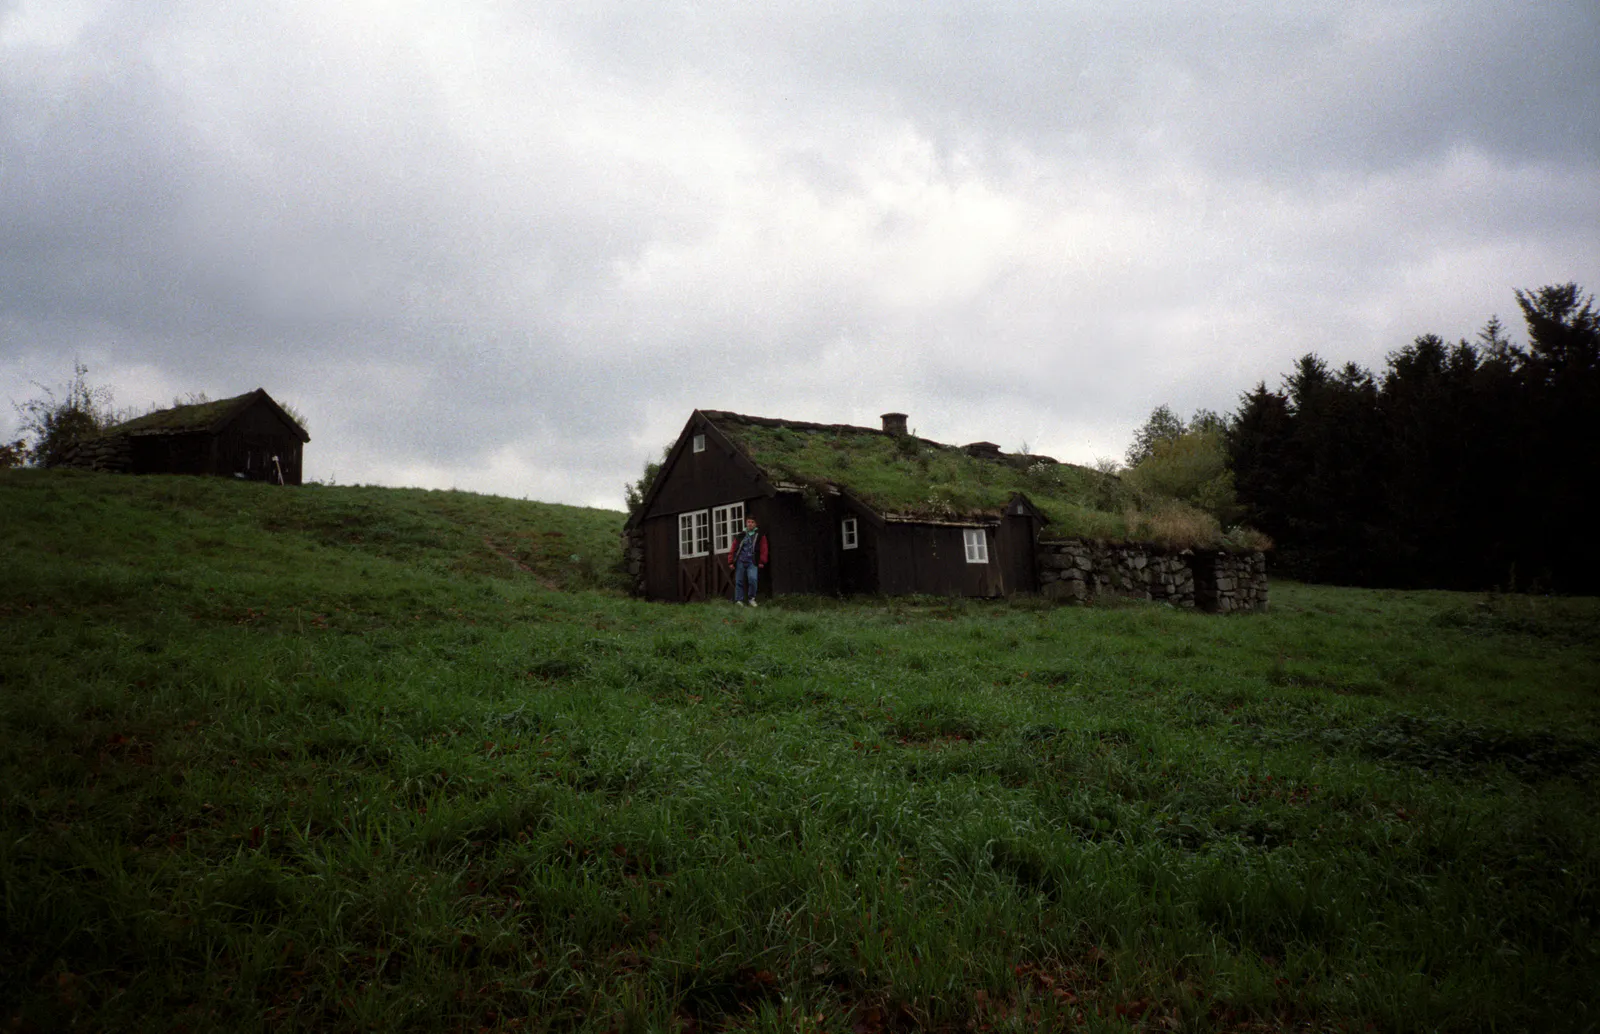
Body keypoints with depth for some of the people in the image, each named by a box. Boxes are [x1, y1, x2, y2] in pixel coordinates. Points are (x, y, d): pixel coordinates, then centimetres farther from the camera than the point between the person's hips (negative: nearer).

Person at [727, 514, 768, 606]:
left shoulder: (760, 535, 10)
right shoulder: (741, 536, 15)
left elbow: (763, 549, 4)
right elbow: (733, 549, 14)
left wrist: (762, 562, -5)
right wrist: (731, 562, 7)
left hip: (752, 562, -3)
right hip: (740, 561, 3)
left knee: (752, 579, -21)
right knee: (739, 581, -1)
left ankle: (751, 598, -4)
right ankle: (739, 600, 6)